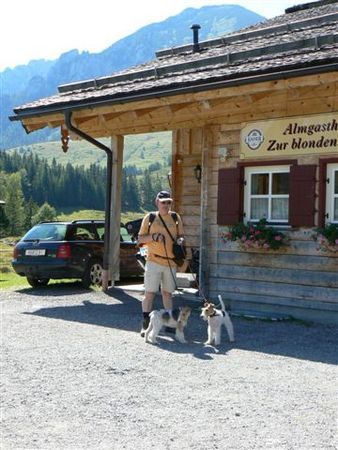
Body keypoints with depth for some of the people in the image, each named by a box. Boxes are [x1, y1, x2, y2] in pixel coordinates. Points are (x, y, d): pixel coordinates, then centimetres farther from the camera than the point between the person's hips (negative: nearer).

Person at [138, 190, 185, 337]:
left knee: (167, 293, 11)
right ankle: (145, 324, 1)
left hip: (170, 261, 3)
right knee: (149, 293, -4)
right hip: (154, 261, -3)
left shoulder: (176, 218, 10)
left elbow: (181, 236, 16)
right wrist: (153, 237, -14)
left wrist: (180, 240, -8)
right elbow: (140, 239, 4)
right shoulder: (150, 217, 3)